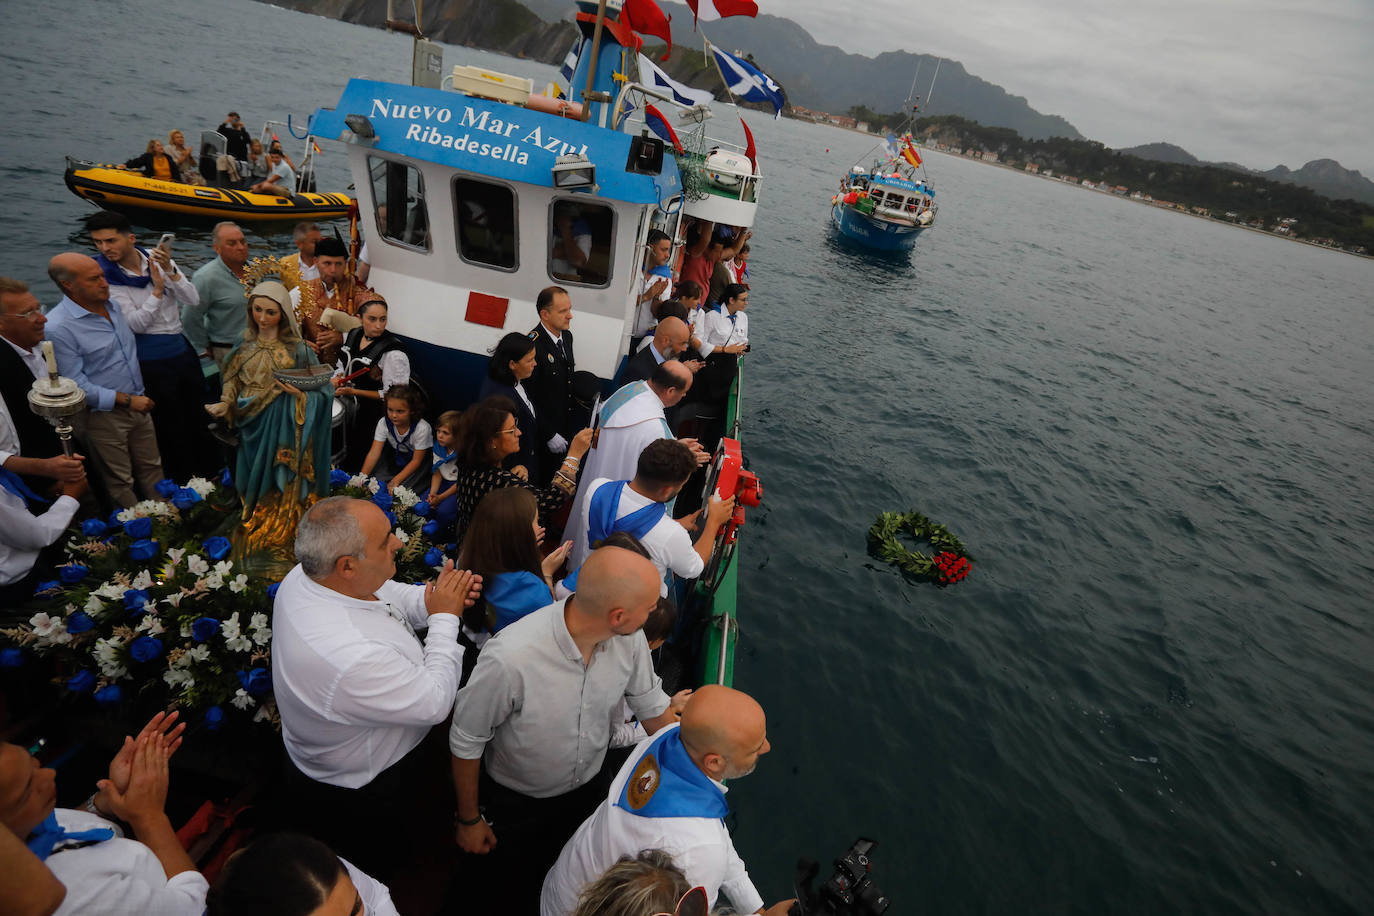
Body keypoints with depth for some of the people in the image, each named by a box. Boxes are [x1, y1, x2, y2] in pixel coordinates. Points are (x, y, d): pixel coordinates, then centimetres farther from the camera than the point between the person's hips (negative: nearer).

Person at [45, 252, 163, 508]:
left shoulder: (112, 306, 3)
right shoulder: (58, 327, -21)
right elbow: (76, 385, -20)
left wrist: (141, 395, 17)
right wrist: (127, 400, -19)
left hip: (138, 404, 7)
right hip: (104, 416, -7)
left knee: (151, 469, 18)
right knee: (120, 482, 9)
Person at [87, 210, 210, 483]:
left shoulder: (156, 258, -3)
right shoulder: (105, 275, -12)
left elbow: (193, 300, -8)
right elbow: (137, 324, -17)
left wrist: (170, 271, -21)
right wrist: (157, 290, -25)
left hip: (181, 347, 4)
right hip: (152, 360, -4)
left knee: (197, 416, 18)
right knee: (171, 425, 6)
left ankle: (208, 472, 36)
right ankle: (183, 482, 23)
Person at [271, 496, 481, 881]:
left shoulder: (306, 576, -17)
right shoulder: (352, 659, -45)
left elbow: (392, 597, 1)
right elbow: (436, 702, -29)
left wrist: (433, 596, -19)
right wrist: (445, 617, -21)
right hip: (358, 799, -7)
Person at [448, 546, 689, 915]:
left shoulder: (630, 639, -24)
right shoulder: (509, 659, -39)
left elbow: (653, 707, -5)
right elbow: (466, 742, -21)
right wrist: (469, 820, -7)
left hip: (587, 790, 4)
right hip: (512, 803, -4)